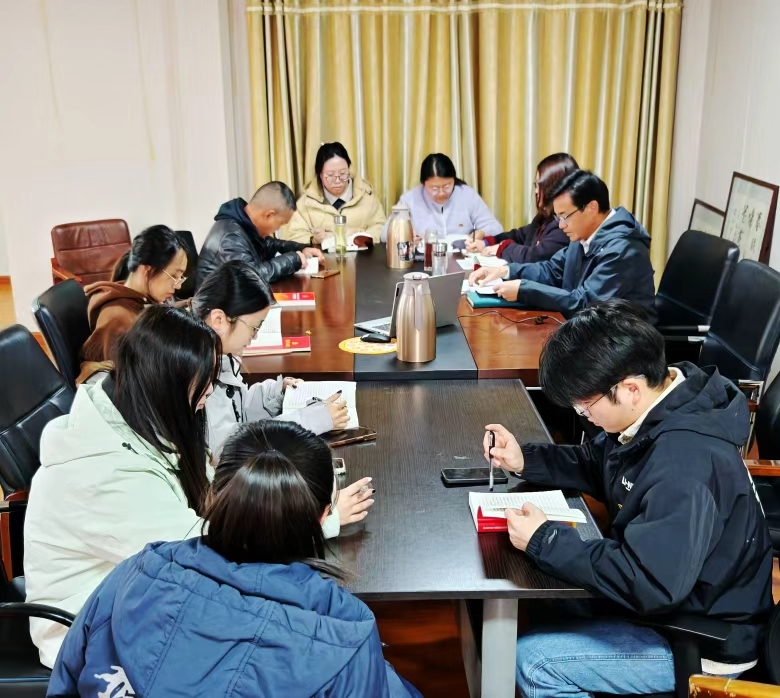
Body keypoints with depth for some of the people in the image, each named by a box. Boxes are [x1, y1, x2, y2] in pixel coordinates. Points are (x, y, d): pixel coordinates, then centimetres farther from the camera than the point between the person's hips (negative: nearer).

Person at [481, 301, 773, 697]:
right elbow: (597, 466, 11)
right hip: (669, 597, 9)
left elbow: (646, 585, -37)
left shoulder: (685, 463, -35)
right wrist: (526, 460, -5)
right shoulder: (656, 410, -6)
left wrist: (544, 540, -28)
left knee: (532, 661, -12)